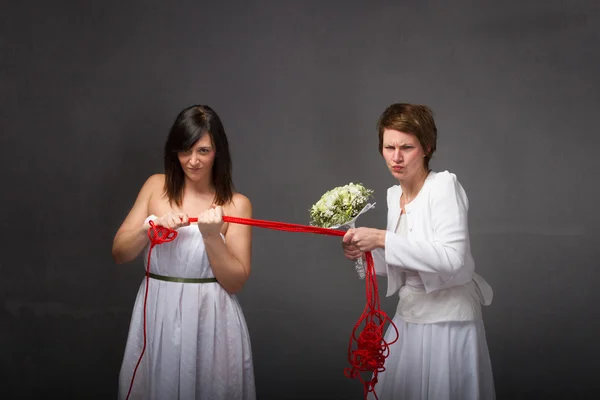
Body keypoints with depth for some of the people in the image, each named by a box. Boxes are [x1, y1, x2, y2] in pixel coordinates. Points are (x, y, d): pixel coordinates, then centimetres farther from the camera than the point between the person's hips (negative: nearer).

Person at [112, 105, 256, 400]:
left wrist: (212, 236, -20)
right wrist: (151, 227, -15)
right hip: (157, 317, 2)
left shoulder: (236, 204, -5)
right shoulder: (156, 186, 3)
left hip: (210, 322, -2)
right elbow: (119, 253, 2)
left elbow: (235, 282, -6)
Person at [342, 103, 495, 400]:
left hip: (447, 321, -7)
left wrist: (382, 239, -28)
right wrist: (365, 252, -4)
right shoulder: (394, 195, 7)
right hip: (408, 317, 7)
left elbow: (451, 259, -26)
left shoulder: (444, 185, -15)